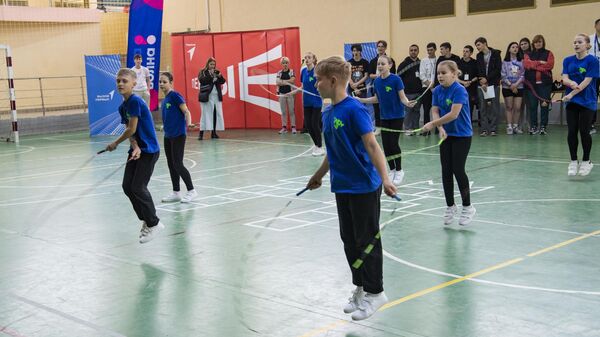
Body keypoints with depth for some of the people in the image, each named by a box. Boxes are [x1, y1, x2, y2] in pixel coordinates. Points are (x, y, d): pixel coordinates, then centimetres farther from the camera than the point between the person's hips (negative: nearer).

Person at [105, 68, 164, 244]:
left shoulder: (135, 101, -17)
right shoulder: (122, 107, 9)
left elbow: (131, 129, -17)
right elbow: (130, 133, 2)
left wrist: (115, 144, -3)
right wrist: (135, 148, -17)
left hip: (149, 150, -9)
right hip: (137, 150, 9)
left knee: (138, 188, -9)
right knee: (127, 186, 7)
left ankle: (154, 223, 6)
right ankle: (146, 220, 22)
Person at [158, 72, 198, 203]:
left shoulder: (175, 95, -11)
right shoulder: (165, 100, 11)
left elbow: (186, 112, -16)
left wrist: (188, 125, -29)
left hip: (178, 135, -8)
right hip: (168, 136, 8)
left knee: (177, 164, -6)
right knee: (171, 165, 10)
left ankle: (191, 191, 5)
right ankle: (175, 193, 19)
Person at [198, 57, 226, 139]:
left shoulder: (217, 72, 13)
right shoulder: (203, 72, 2)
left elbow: (223, 81, 9)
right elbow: (201, 80, -14)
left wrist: (220, 76, -10)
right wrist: (210, 75, -21)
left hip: (217, 96, 5)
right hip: (207, 96, -4)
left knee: (217, 114, 2)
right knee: (206, 114, -6)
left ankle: (214, 132, 9)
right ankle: (201, 133, -3)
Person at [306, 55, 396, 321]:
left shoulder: (355, 109, -17)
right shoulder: (327, 114, 8)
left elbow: (371, 145, -23)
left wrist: (384, 178, -31)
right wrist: (319, 175, 30)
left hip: (364, 187, -8)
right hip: (342, 187, 8)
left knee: (367, 240, 3)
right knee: (350, 240, 15)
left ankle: (374, 292, 16)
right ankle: (360, 288, 29)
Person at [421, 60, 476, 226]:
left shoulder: (459, 90, -18)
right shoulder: (437, 90, 2)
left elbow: (454, 114, -25)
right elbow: (435, 111, -3)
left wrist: (433, 124, -22)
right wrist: (441, 128, -20)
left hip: (462, 135, -6)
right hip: (446, 135, 6)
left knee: (458, 170, -7)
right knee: (446, 171, 5)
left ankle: (467, 207, 10)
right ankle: (450, 206, 19)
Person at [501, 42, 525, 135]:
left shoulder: (521, 61, 6)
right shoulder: (505, 61, 2)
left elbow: (523, 74, 1)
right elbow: (503, 75, -3)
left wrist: (516, 84, -11)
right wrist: (510, 85, -10)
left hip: (519, 87, 1)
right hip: (507, 87, -1)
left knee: (517, 107, 0)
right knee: (509, 107, 0)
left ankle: (515, 126, 8)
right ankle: (509, 127, 2)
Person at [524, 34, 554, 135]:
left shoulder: (548, 54, 9)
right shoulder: (528, 54, 14)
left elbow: (549, 65, -8)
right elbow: (526, 64, -5)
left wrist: (534, 65, -6)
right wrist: (539, 63, -11)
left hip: (545, 83, -1)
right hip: (531, 83, 2)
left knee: (544, 105, -3)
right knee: (532, 105, -1)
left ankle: (543, 127, 3)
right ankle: (533, 127, 5)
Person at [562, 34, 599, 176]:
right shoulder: (568, 60, 5)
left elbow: (587, 81, -13)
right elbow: (565, 79, -3)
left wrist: (572, 94, -18)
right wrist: (571, 83, -26)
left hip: (587, 102, -3)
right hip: (571, 102, 3)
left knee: (584, 131, -1)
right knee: (572, 132, 1)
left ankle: (586, 161, 16)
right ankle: (573, 161, 14)